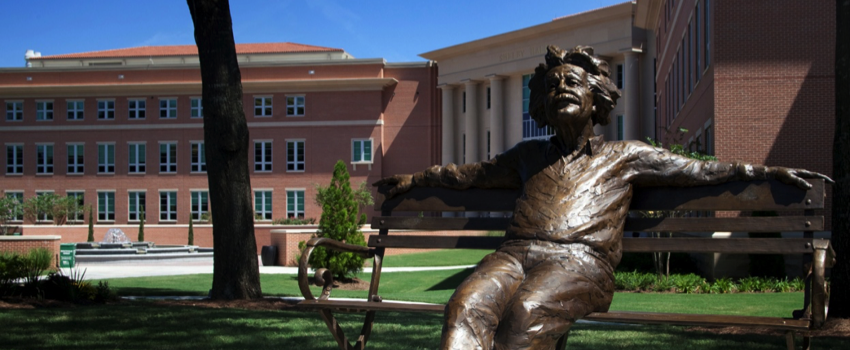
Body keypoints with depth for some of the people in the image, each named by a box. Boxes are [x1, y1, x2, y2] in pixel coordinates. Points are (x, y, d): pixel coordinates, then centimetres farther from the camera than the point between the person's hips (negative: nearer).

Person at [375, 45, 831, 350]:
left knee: (527, 313, -40)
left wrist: (770, 172, 13)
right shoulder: (529, 155, 34)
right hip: (514, 254, 3)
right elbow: (472, 174, 47)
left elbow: (700, 170, 21)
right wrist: (416, 178, 55)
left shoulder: (625, 156, 24)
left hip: (580, 262, -3)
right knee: (465, 306, -35)